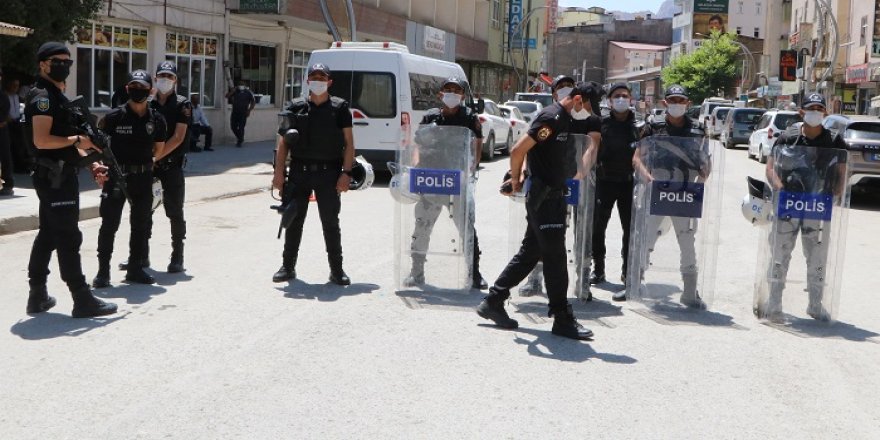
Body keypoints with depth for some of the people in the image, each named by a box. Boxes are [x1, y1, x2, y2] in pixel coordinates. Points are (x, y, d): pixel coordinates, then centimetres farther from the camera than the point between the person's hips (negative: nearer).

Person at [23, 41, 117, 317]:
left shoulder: (58, 97, 20)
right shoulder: (42, 97, -12)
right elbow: (42, 140, -23)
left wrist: (89, 163, 11)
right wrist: (77, 140, -18)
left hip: (59, 177, 11)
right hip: (55, 177, -11)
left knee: (48, 235, 14)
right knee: (68, 237, -9)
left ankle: (38, 296, 21)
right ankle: (83, 300, -7)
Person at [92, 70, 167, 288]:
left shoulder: (156, 119, 3)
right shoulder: (115, 116, -6)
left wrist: (145, 164, 7)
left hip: (143, 177, 4)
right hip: (116, 175, -4)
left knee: (142, 224, 10)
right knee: (109, 223, -2)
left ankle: (135, 268, 23)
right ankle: (103, 270, 6)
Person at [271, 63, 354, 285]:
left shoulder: (339, 108, 3)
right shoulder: (296, 107, 7)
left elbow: (349, 143, 1)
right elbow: (283, 142, 7)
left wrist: (346, 173, -9)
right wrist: (279, 172, -2)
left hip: (328, 173, -2)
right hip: (299, 172, 2)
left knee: (331, 223, 3)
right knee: (294, 221, 8)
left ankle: (336, 270, 12)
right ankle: (288, 266, 19)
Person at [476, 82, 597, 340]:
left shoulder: (564, 118, 14)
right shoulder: (552, 117, -17)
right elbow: (518, 150, -21)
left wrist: (517, 179, 12)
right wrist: (516, 180, -6)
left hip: (552, 195, 10)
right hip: (544, 197, -10)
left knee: (530, 253, 13)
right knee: (555, 257, -4)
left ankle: (493, 302, 20)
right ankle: (562, 319, 4)